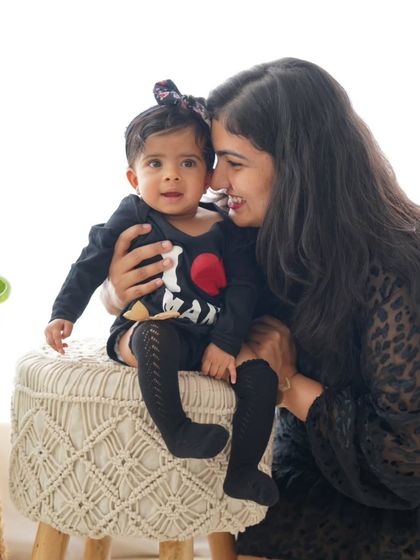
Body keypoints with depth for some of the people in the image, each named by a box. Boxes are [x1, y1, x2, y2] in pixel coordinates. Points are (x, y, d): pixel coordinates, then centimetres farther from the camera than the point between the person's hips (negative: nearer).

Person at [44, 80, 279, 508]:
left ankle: (241, 473, -6)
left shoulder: (228, 230, 3)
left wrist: (226, 343, -11)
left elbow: (243, 290, 0)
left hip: (211, 340, 3)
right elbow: (91, 263, 4)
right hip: (144, 330, -3)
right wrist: (64, 312, -2)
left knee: (259, 375, -17)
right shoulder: (133, 217, -2)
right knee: (157, 335, -38)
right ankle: (175, 430, -31)